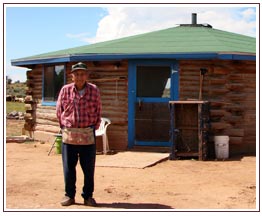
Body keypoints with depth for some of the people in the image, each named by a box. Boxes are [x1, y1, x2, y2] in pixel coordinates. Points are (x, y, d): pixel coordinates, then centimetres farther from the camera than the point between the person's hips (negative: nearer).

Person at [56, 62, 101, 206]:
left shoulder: (94, 91, 1)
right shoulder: (65, 90, 1)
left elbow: (98, 112, 9)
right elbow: (59, 111, 10)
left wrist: (94, 128, 5)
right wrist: (64, 127, 8)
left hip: (88, 135, 0)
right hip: (69, 134, 0)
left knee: (88, 168, 5)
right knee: (68, 167, 6)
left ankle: (88, 196, 19)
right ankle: (69, 195, 20)